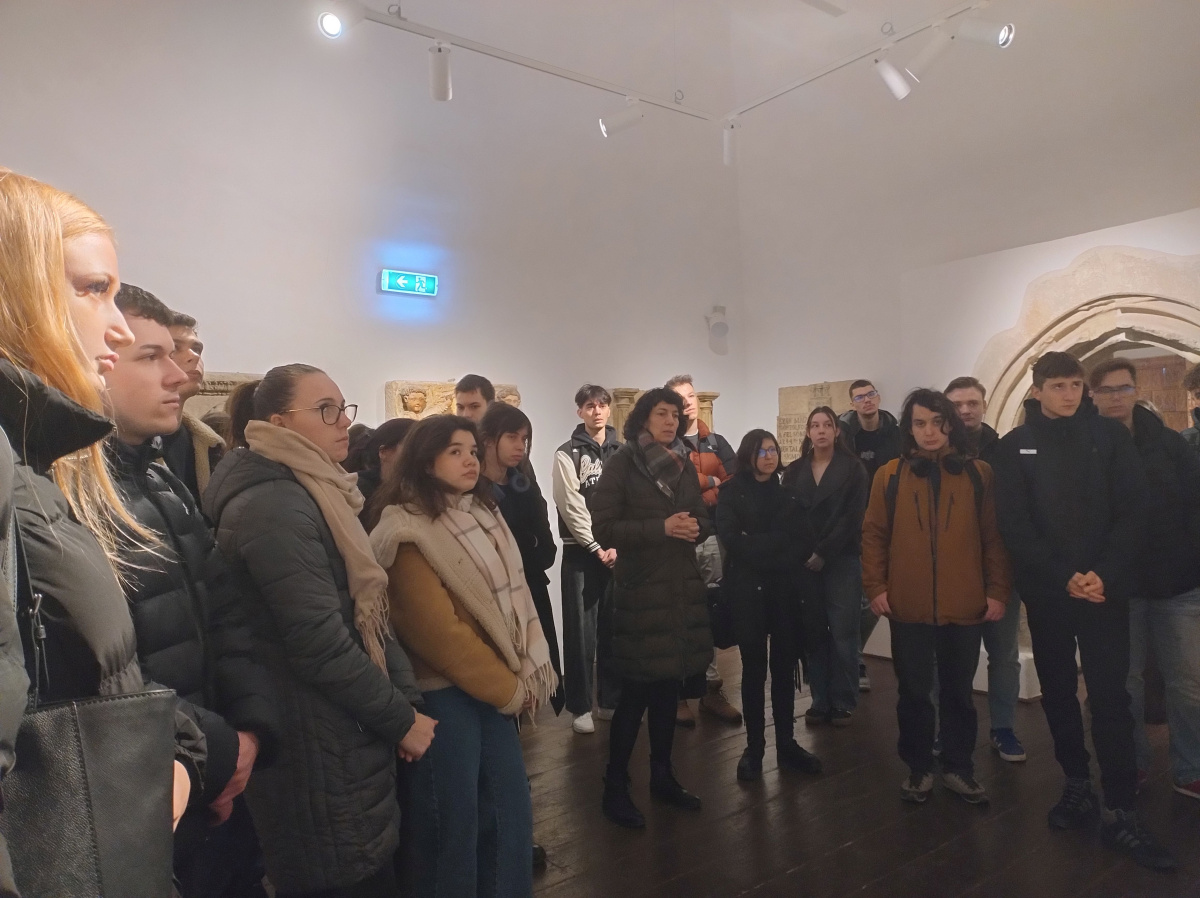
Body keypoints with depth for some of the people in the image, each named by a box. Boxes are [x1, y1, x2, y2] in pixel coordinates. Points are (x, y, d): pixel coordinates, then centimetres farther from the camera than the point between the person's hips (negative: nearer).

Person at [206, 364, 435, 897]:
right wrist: (400, 720, -13)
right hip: (318, 749, -9)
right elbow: (319, 643, -24)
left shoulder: (316, 495, 11)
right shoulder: (273, 507, -20)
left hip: (348, 736, 9)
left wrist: (407, 699, 3)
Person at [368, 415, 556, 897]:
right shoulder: (409, 531, -13)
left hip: (493, 687, 7)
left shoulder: (483, 513, 11)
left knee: (512, 812, 14)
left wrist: (526, 674, -1)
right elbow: (439, 630, -18)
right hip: (444, 691, -7)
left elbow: (514, 595, 10)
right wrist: (508, 688, -11)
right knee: (454, 822, 5)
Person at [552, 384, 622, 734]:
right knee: (581, 632, -1)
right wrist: (597, 547, -13)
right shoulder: (567, 454, -1)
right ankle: (580, 707, 11)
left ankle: (610, 700, 22)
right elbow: (572, 508, -9)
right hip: (581, 552, -3)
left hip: (618, 551, 3)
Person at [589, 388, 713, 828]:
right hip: (640, 588, -5)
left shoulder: (684, 464, 11)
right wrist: (661, 528, -20)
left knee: (669, 686, 14)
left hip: (682, 586, 6)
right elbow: (603, 527, -12)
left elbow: (702, 519, 15)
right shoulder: (621, 464, -6)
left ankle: (662, 776, 30)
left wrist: (695, 528, -9)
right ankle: (615, 787, 15)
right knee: (637, 691, -1)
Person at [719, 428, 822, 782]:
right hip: (747, 588, -3)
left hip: (783, 586, 3)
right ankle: (754, 747, 15)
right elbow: (730, 538, -13)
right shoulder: (732, 491, -1)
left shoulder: (784, 491, 11)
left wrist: (756, 545, -10)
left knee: (784, 666, 8)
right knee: (754, 668, 4)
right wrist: (774, 546, -12)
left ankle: (786, 743, 20)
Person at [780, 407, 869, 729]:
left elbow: (851, 517, -7)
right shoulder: (794, 470, 10)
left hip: (842, 561, -2)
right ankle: (820, 701, 16)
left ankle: (842, 703, 13)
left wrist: (823, 554, -12)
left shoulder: (853, 468, 1)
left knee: (842, 634, -1)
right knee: (813, 634, 6)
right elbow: (787, 517, 4)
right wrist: (803, 557, -8)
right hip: (803, 562, 3)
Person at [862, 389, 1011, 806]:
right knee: (914, 692, 11)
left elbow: (994, 537, 3)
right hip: (908, 608, 0)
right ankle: (918, 768, 27)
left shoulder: (978, 473, 2)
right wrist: (875, 586, -5)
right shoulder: (890, 475, 0)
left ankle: (958, 768, 30)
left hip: (964, 606, 1)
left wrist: (997, 590, -1)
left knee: (958, 692, 14)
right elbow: (874, 535, 1)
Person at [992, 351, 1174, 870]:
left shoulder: (1110, 437, 4)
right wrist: (1063, 578, -13)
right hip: (1046, 592, 1)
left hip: (1104, 589, -1)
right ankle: (1077, 786, 27)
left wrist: (1104, 575, -15)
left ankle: (1120, 813, 6)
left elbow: (1133, 512, -3)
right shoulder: (1015, 446, 1)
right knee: (1058, 692, 10)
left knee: (1110, 697, -2)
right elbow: (1014, 525, -4)